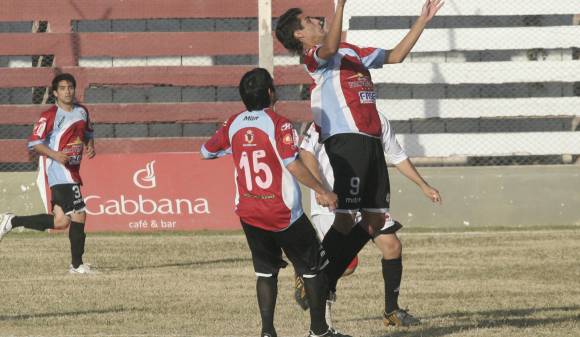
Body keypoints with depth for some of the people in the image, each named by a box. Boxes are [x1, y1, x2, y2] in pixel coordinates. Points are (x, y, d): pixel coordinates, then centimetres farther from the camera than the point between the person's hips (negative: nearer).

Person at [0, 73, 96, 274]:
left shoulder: (82, 112, 12)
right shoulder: (50, 116, -10)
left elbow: (88, 133, 28)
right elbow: (34, 143, -10)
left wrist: (90, 146, 6)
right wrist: (54, 155, -24)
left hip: (72, 172, 8)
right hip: (60, 172, -8)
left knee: (60, 221, 6)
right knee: (79, 215, -13)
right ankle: (77, 265, -6)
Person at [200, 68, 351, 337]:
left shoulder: (233, 125, 2)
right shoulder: (279, 124, -14)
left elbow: (206, 151, 15)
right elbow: (292, 164, -23)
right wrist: (322, 191, -16)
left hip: (248, 213, 5)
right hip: (283, 213, -5)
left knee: (266, 272, 15)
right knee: (313, 266, 10)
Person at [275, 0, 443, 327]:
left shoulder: (352, 52, 24)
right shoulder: (314, 57, -2)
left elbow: (395, 55, 31)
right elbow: (330, 48, -27)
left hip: (371, 142, 8)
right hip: (346, 140, -8)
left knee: (375, 220, 6)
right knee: (346, 217, -16)